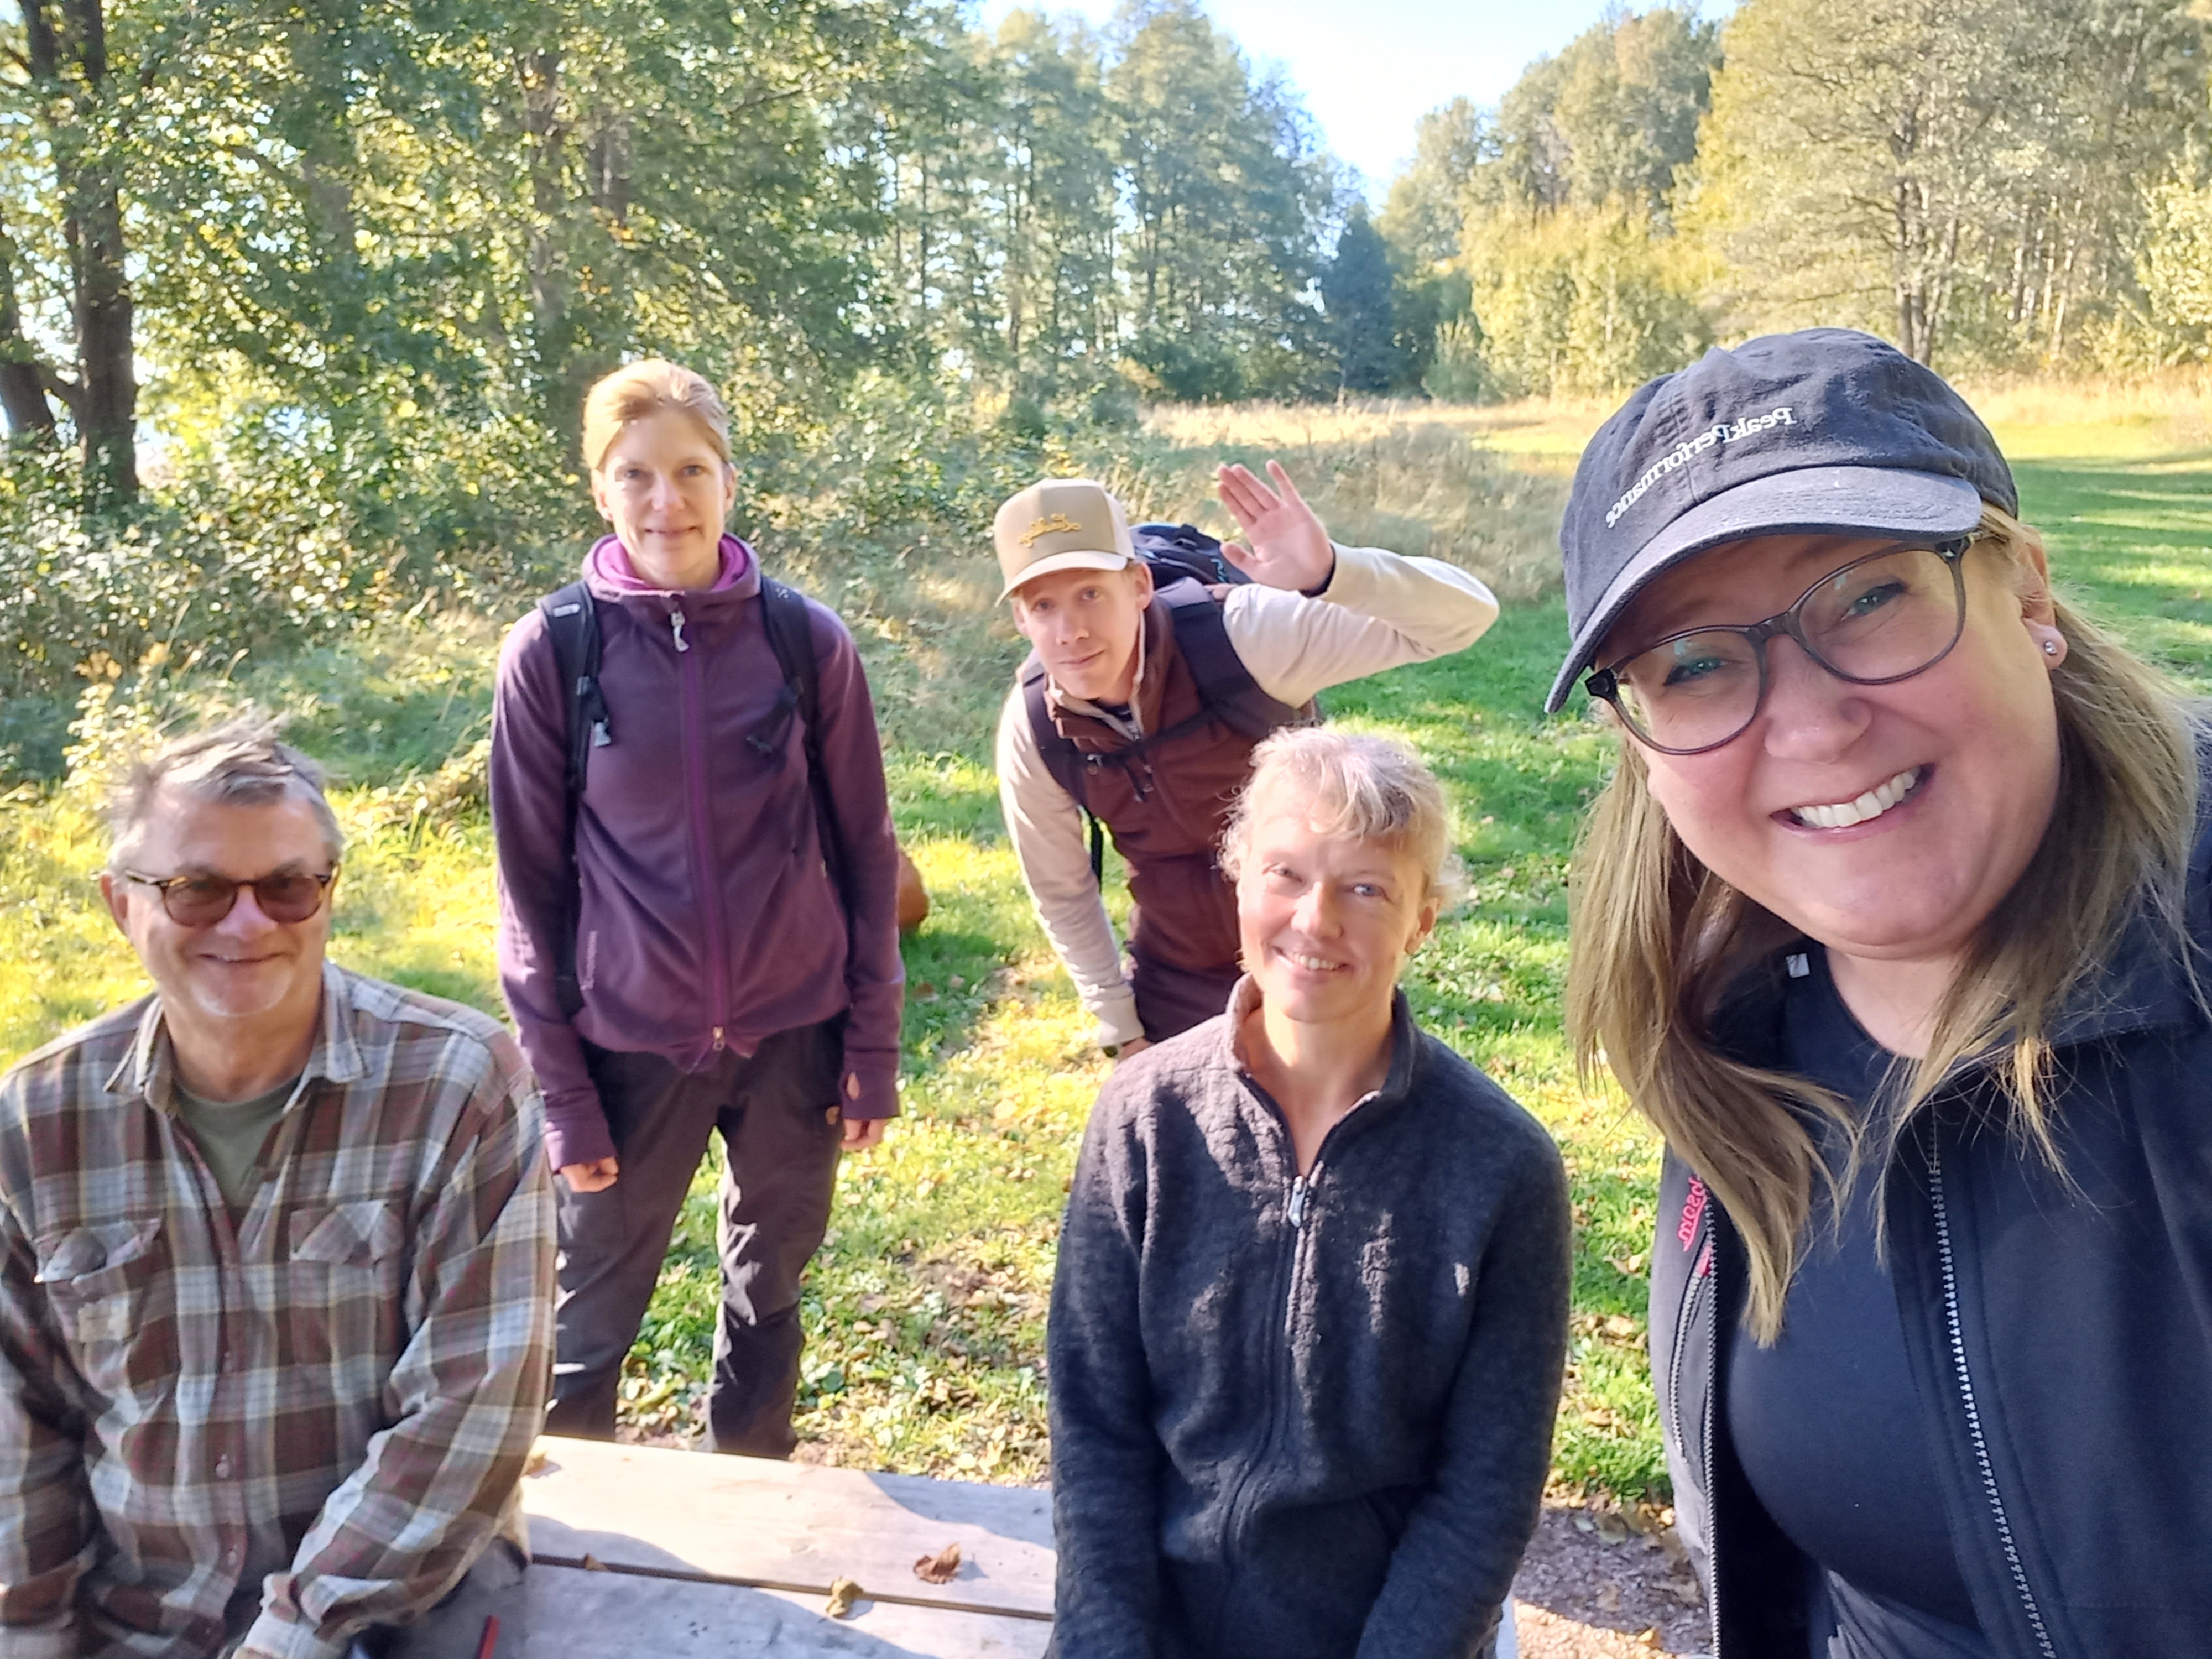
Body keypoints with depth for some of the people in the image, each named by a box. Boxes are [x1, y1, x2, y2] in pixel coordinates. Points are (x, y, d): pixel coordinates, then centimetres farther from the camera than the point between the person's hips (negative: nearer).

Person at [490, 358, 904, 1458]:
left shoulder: (806, 641, -4)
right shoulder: (551, 651, -5)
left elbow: (865, 851, 2)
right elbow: (530, 883, -2)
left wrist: (874, 1044, 0)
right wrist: (559, 1085, -3)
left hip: (795, 1036, 1)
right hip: (631, 1046, -1)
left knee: (768, 1294, 17)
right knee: (591, 1324, 11)